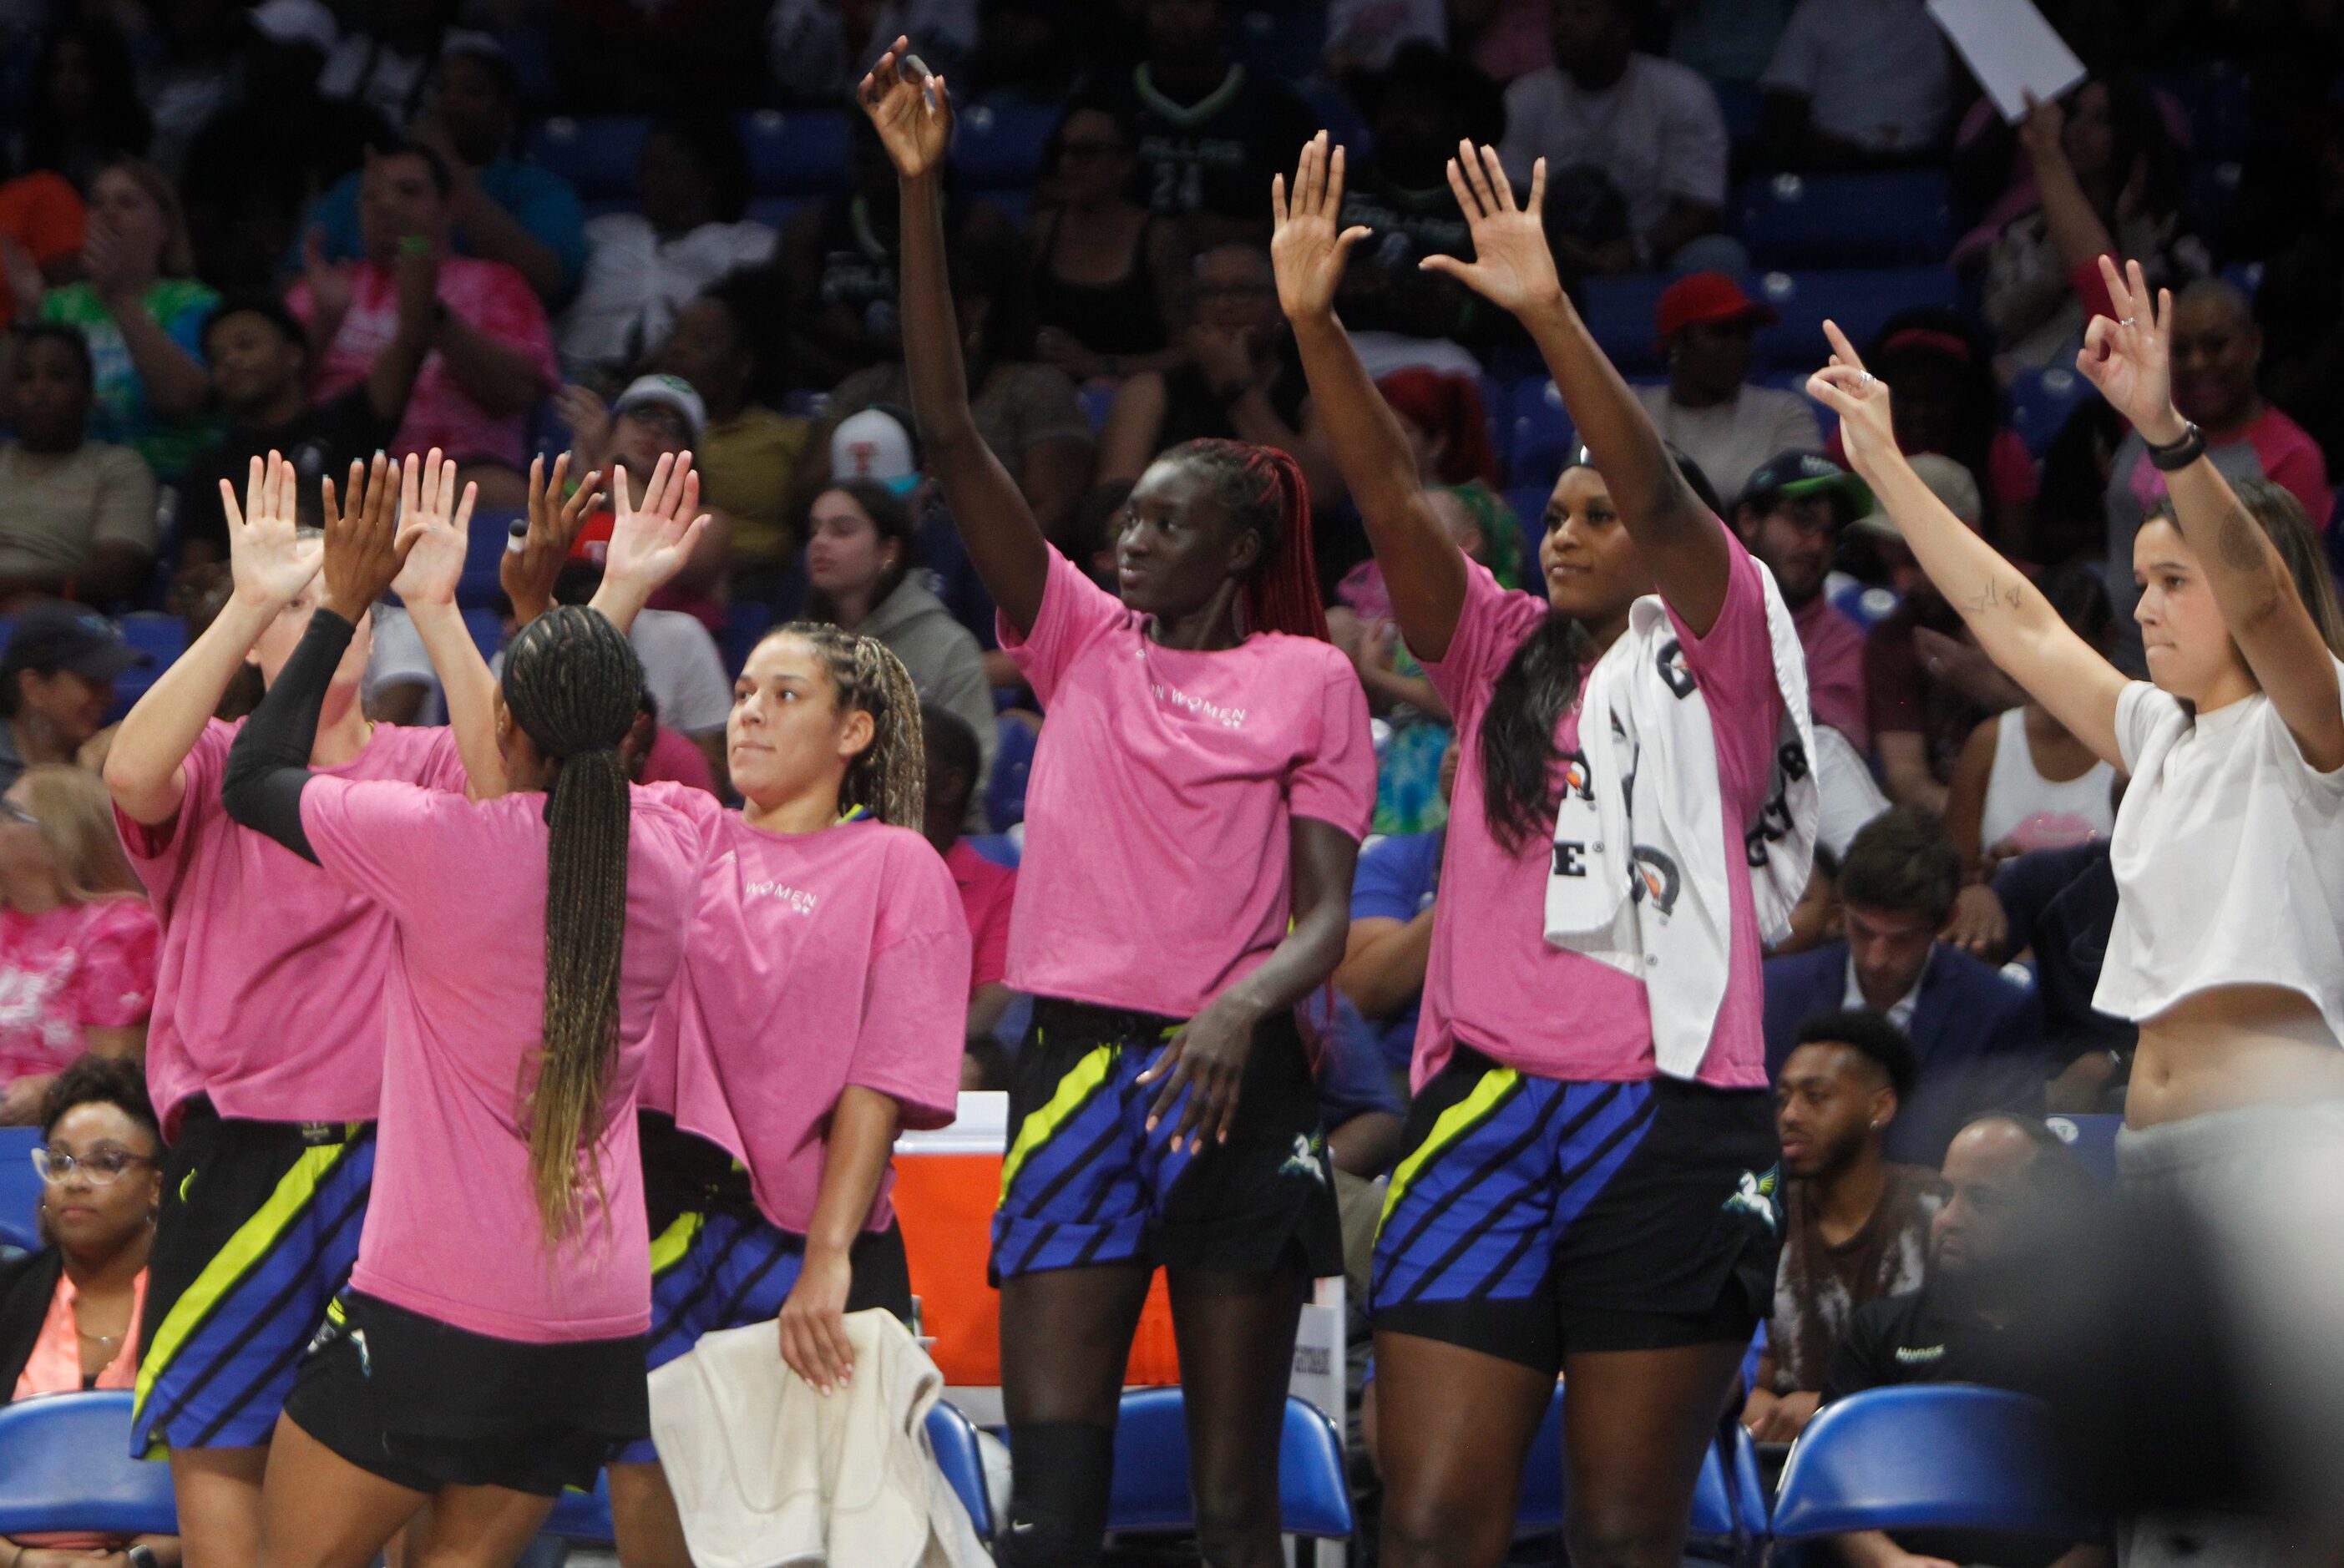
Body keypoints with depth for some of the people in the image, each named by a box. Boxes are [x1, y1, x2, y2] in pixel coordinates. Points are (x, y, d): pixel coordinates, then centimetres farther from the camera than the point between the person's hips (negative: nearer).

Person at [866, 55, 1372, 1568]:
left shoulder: (1310, 680, 3)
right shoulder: (1083, 639, 11)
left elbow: (1326, 915, -2)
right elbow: (952, 436, 3)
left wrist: (1245, 1004, -25)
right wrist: (920, 193, -5)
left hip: (1236, 1086, -2)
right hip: (1081, 1067, 2)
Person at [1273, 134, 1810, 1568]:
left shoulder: (1716, 655, 7)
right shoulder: (1504, 657, 18)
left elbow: (1661, 496, -9)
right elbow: (1395, 502, 7)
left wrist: (1550, 316, -22)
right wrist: (1315, 327, -7)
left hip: (1669, 1124, -4)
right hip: (1487, 1109, 4)